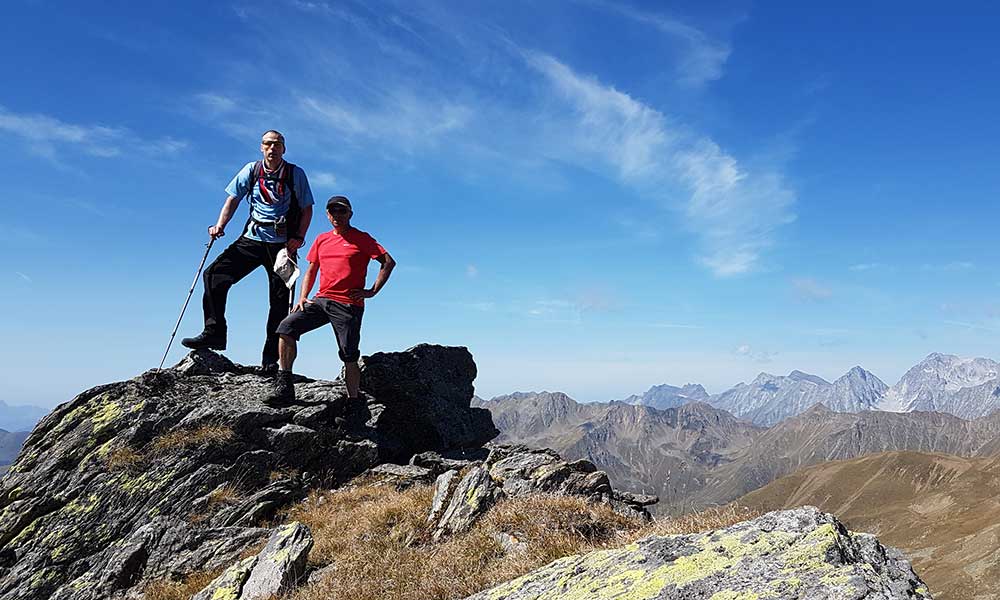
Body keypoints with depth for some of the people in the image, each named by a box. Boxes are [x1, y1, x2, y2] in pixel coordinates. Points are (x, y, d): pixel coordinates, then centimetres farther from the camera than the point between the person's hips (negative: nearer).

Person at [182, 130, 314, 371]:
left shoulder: (295, 174, 0)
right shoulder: (252, 170, 6)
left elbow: (307, 209, 1)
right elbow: (233, 198, 9)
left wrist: (299, 237, -12)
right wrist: (220, 225, -5)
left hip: (283, 242, -2)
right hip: (252, 237, 3)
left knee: (280, 299, -2)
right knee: (215, 274, -13)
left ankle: (271, 358, 5)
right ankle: (214, 333, -4)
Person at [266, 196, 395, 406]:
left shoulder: (361, 238, 3)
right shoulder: (321, 239, 18)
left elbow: (388, 262, -2)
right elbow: (310, 271, 22)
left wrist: (372, 291, -7)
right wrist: (302, 298, 6)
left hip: (348, 304, -4)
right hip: (321, 300, 5)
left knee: (349, 356, -3)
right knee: (287, 327, -15)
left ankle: (353, 402, 8)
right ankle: (284, 387, -12)